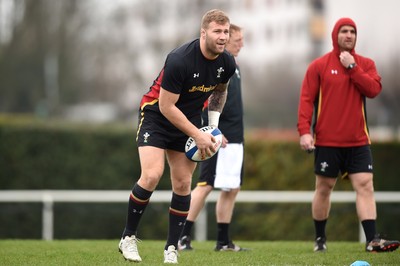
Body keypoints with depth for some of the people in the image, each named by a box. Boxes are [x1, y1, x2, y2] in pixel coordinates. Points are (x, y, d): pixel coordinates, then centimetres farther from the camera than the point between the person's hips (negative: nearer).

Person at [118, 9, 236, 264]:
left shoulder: (227, 63, -10)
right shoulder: (180, 60, -30)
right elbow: (166, 106, -25)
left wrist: (213, 124, 1)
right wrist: (197, 135, -22)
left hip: (189, 119, 6)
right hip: (157, 116, -5)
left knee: (183, 183, -2)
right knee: (152, 175, -20)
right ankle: (128, 237, -4)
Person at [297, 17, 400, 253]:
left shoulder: (365, 64, 7)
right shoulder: (319, 66, 1)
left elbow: (374, 90, -10)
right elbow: (307, 99, -4)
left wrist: (352, 67, -13)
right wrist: (304, 131, -14)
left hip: (358, 141, 2)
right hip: (327, 142, -2)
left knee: (365, 186, -8)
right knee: (324, 188, 6)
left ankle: (373, 240, -13)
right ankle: (320, 238, 20)